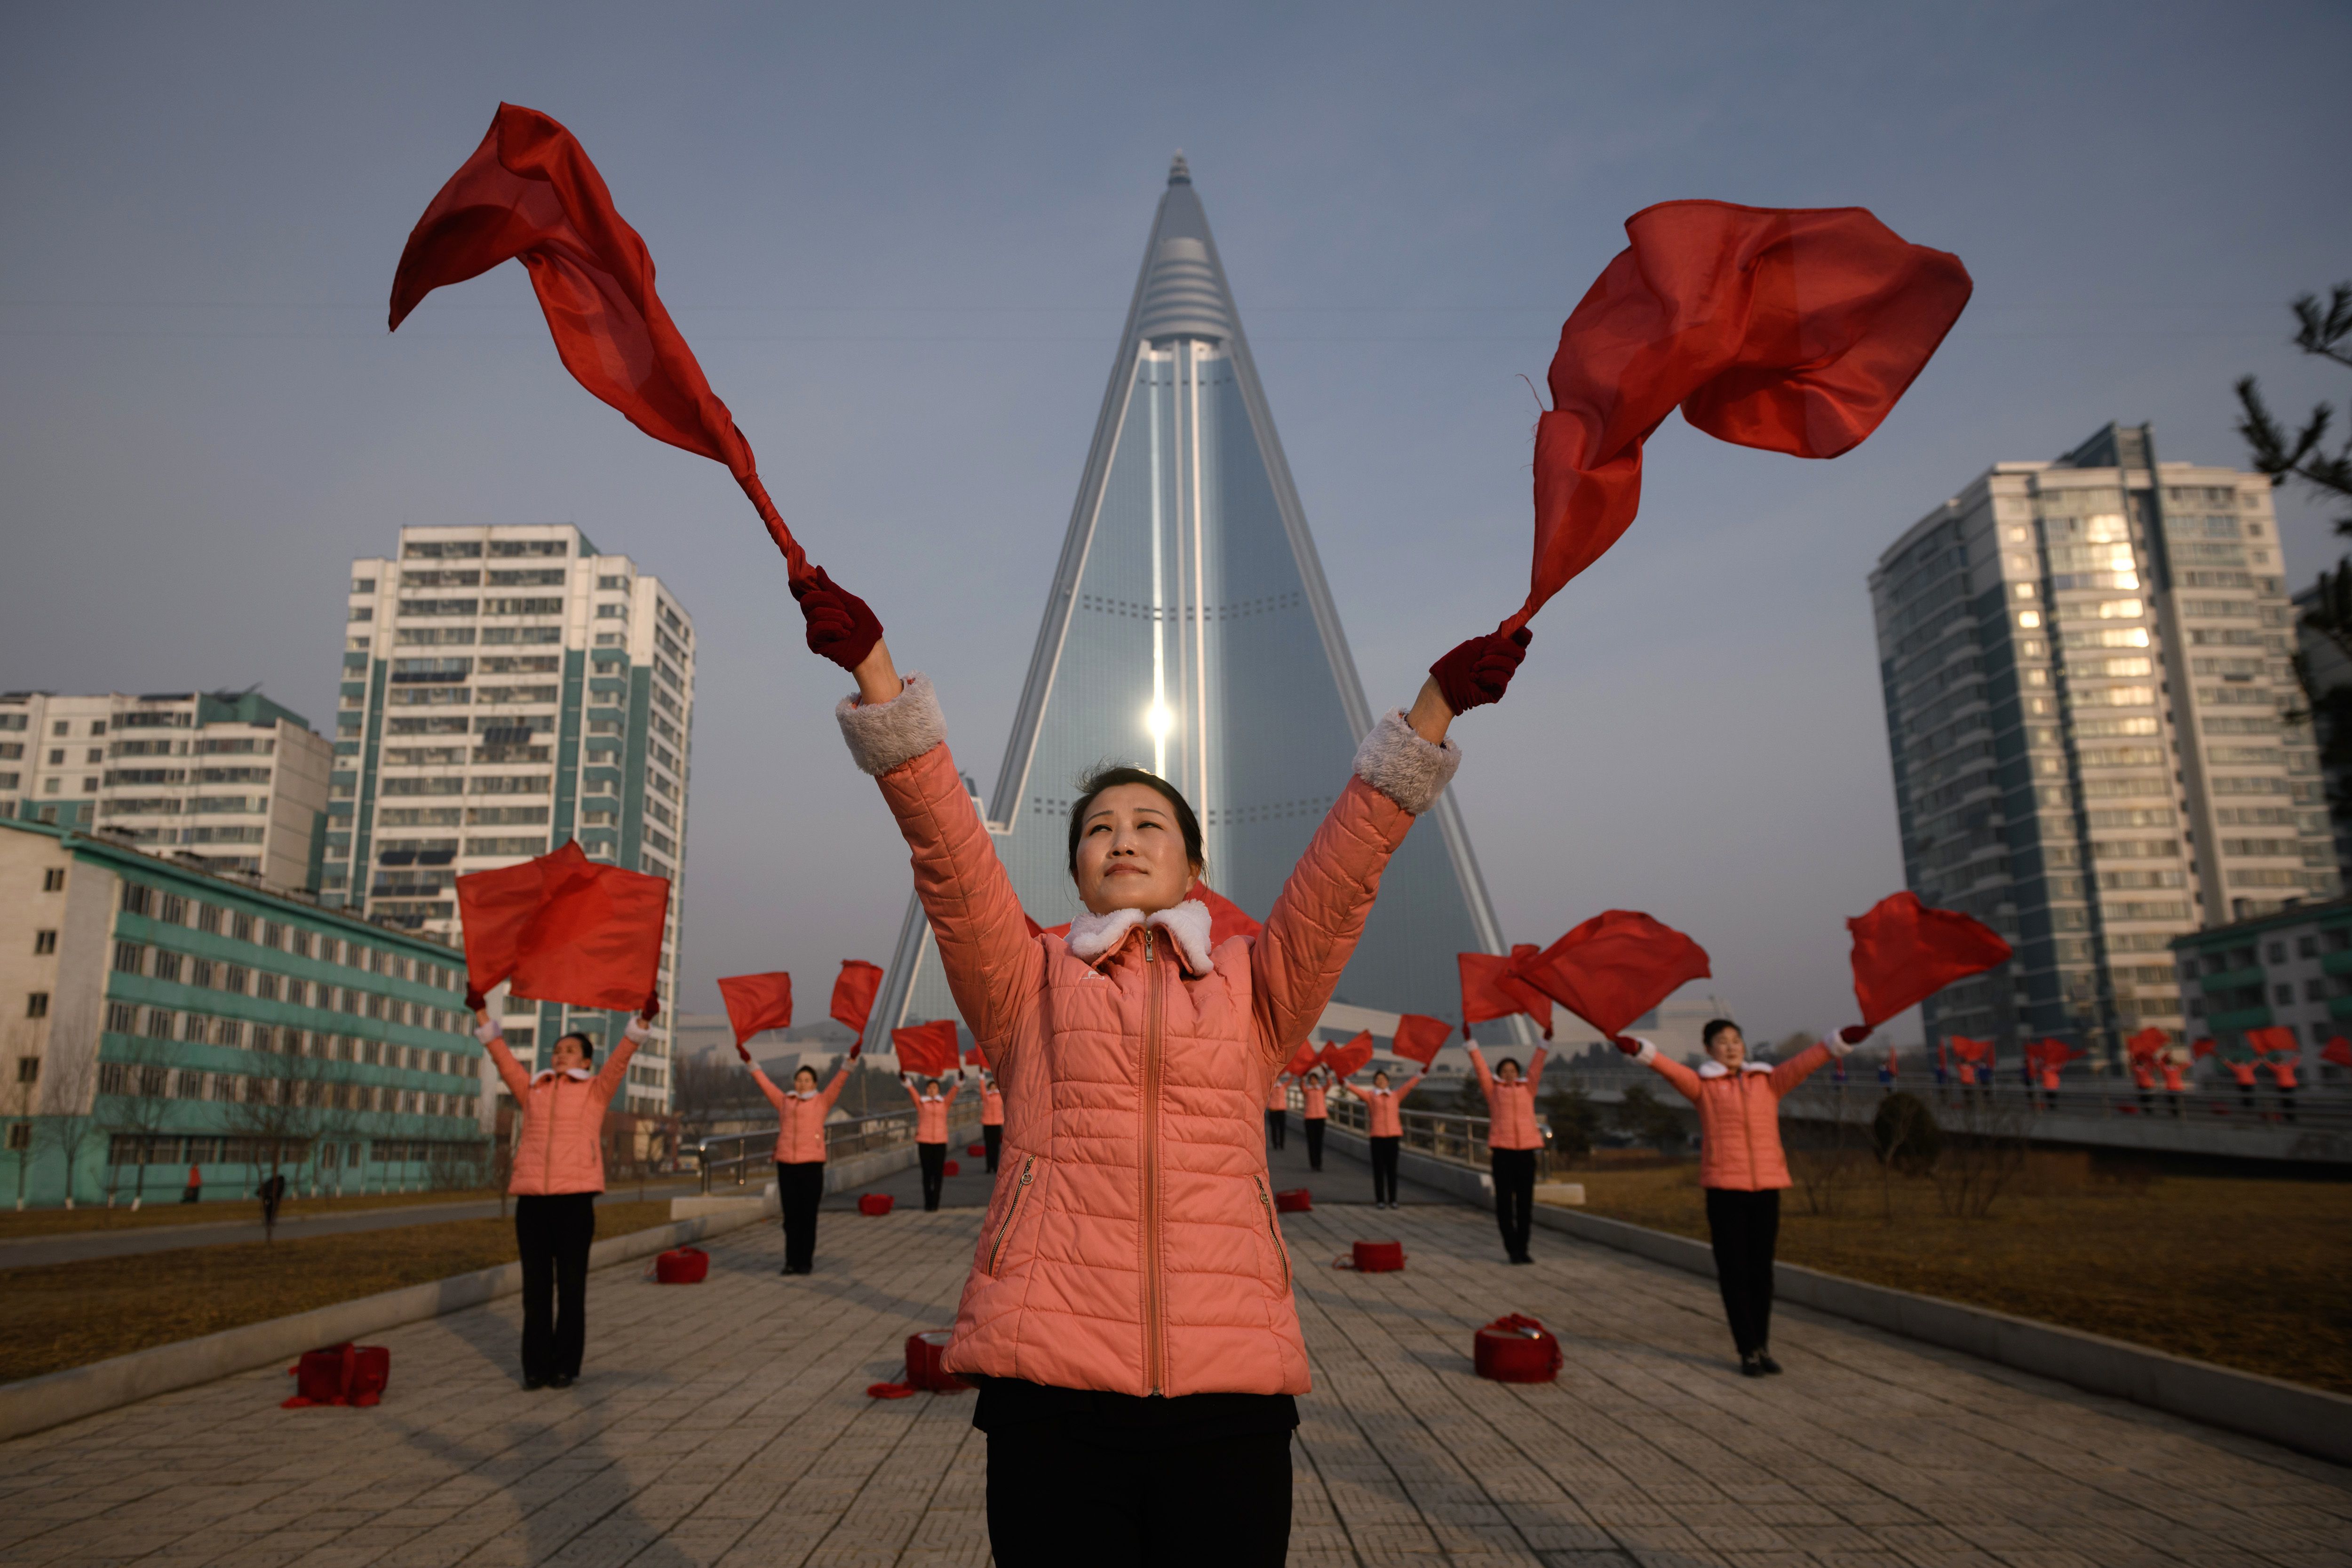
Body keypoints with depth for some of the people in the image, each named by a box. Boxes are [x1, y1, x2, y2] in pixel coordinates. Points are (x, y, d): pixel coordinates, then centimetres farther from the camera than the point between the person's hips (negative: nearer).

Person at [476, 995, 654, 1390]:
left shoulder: (595, 1090, 9)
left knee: (571, 1286, 2)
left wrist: (643, 1020, -15)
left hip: (575, 1197, -3)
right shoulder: (532, 1090, 16)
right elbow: (502, 1057, 15)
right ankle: (535, 1365, 15)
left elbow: (622, 1058, -2)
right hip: (531, 1197, 3)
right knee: (535, 1286, 7)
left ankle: (566, 1366, 11)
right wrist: (481, 1015, 10)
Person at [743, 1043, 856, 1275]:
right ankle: (791, 1261, 12)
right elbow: (764, 1082, 15)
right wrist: (748, 1060, 11)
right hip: (786, 1164, 2)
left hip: (812, 1164, -2)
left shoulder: (822, 1101, 7)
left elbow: (840, 1080, -2)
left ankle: (806, 1261, 10)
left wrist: (851, 1057, -13)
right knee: (790, 1216, 5)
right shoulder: (784, 1101, 13)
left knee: (808, 1216, 2)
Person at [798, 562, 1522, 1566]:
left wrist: (1435, 708, -3)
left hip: (1230, 1392, 1)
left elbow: (1347, 863, 4)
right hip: (1052, 1383, 0)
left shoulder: (1254, 990, 13)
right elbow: (947, 850, 0)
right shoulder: (1030, 981, 11)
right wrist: (872, 668, -9)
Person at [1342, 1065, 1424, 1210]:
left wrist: (1421, 1074, 2)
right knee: (1379, 1169, 0)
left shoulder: (1396, 1095, 13)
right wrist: (1345, 1084, -26)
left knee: (1392, 1169, 5)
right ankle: (1380, 1200, 5)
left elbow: (1409, 1085, 10)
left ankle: (1393, 1200, 11)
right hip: (1377, 1136, -2)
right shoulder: (1370, 1096, 5)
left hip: (1393, 1136, 2)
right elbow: (1357, 1091, -9)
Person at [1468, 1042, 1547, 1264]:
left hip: (1526, 1151, 2)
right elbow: (1480, 1066, 5)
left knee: (1525, 1203, 5)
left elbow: (1537, 1067, 9)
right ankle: (1512, 1249, 7)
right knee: (1505, 1202, -1)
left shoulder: (1527, 1088, 15)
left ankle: (1523, 1249, 14)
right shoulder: (1493, 1090, 9)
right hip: (1502, 1151, -2)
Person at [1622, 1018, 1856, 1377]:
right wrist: (1640, 1050, -33)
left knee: (1762, 1271, 11)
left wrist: (1841, 1041, -12)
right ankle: (1749, 1352, 9)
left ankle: (1763, 1348, 23)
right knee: (1735, 1272, 1)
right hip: (1724, 1188, -3)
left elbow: (1804, 1062, 2)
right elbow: (1672, 1070, -14)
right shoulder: (1703, 1085, 3)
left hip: (1766, 1188, 3)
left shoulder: (1768, 1082, 12)